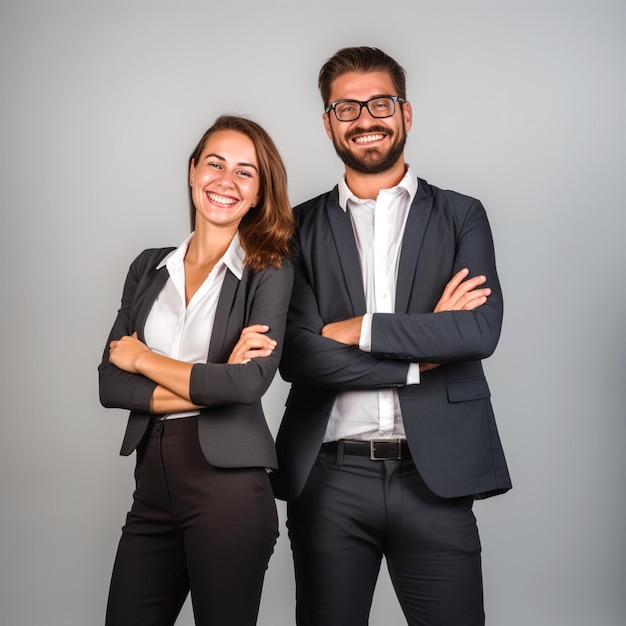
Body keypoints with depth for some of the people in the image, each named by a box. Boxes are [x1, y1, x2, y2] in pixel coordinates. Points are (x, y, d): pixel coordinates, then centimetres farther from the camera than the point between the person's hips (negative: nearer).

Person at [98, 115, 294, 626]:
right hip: (154, 482, 5)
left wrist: (141, 358, -6)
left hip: (228, 483, -4)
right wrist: (209, 387, -12)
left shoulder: (269, 272, -3)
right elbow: (110, 385, 2)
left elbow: (249, 382, -18)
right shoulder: (150, 268, 10)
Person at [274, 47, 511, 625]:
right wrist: (420, 357, -9)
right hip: (330, 478, 1)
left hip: (434, 475, 0)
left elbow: (482, 330, -8)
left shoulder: (461, 216, 8)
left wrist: (359, 329, -11)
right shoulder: (302, 226, 7)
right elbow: (297, 355, -5)